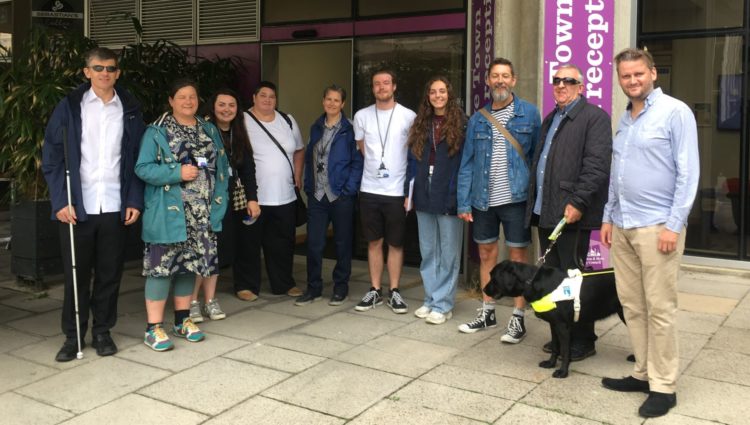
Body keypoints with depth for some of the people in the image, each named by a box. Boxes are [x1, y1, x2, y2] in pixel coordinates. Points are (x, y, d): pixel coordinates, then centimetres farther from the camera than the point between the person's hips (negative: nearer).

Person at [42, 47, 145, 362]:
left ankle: (102, 331, 23)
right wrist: (61, 201, -9)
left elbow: (137, 160, 9)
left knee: (110, 274, 8)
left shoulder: (130, 110, 8)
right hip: (77, 207, -1)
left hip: (115, 207, 1)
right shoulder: (69, 107, 3)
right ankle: (72, 336, 19)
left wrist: (134, 201, -1)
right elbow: (52, 156, 0)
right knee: (76, 274, 6)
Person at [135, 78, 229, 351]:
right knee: (163, 266, -4)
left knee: (191, 263, 12)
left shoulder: (210, 131, 13)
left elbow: (221, 168, 11)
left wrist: (218, 202, -1)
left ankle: (182, 320, 25)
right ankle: (153, 328, 4)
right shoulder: (156, 132, -2)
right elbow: (143, 168, -9)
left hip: (201, 215, 5)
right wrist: (177, 173, -20)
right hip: (168, 214, -5)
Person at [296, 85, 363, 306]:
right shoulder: (316, 128, 11)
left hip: (341, 195, -4)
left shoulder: (349, 129, -5)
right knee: (313, 242, 4)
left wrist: (349, 189, -14)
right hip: (317, 194, 4)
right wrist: (308, 185, 6)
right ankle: (313, 287, 17)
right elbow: (309, 158, 15)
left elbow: (357, 162, -8)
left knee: (342, 242, 8)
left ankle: (340, 287, 21)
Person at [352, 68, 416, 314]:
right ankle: (375, 291, 19)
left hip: (397, 191, -2)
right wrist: (376, 167, 11)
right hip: (369, 189, 2)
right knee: (374, 242, 9)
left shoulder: (408, 116, -4)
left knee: (396, 243, 6)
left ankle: (394, 292, 16)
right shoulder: (362, 116, 3)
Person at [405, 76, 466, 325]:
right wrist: (409, 192, 6)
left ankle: (443, 305, 10)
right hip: (424, 197, 6)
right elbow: (413, 160, 12)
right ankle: (431, 299, 23)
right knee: (428, 252, 12)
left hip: (449, 197, -5)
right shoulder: (421, 125, 11)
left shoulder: (461, 124, -5)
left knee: (448, 253, 2)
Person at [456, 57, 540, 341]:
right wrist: (464, 203, 0)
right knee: (486, 254, 13)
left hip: (516, 198, -3)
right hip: (483, 200, 4)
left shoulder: (529, 113, -2)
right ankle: (487, 312, 26)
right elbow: (467, 163, 5)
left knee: (518, 257, 4)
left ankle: (518, 318, 13)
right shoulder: (477, 119, 6)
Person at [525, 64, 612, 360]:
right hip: (545, 212, 8)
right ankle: (562, 334, 23)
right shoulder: (550, 119, 22)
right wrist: (535, 204, 15)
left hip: (571, 213, -8)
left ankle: (583, 341, 9)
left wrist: (578, 202, -21)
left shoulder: (594, 117, -5)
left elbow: (596, 166, -15)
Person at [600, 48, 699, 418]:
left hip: (657, 226, -7)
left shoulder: (675, 112, -6)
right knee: (632, 304, 10)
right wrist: (608, 217, 15)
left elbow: (688, 173, -11)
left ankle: (663, 386, 8)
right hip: (622, 226, 7)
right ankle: (644, 373, 22)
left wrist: (674, 225, -15)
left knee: (659, 308, -1)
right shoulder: (624, 118, 15)